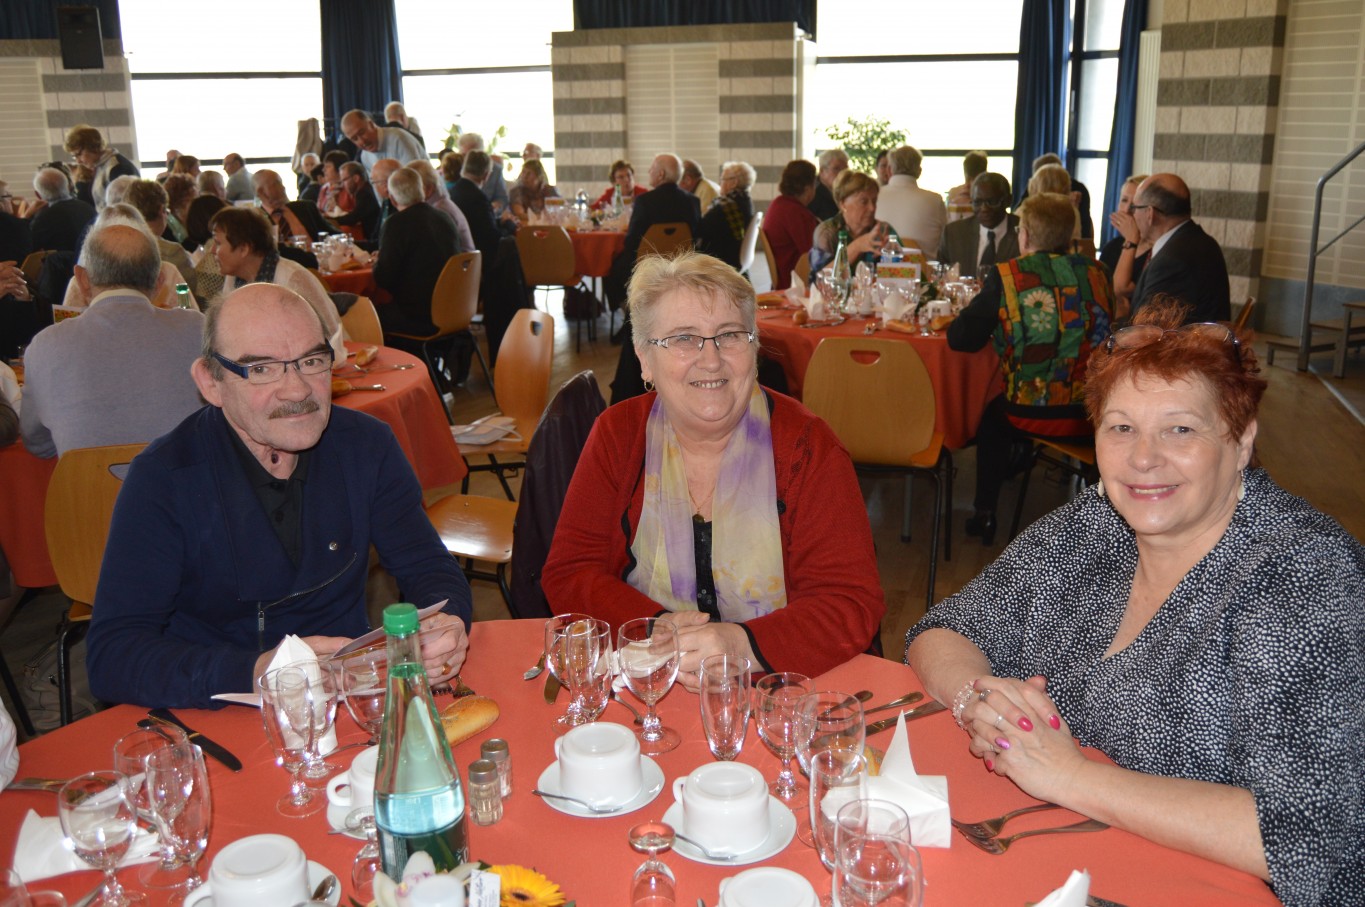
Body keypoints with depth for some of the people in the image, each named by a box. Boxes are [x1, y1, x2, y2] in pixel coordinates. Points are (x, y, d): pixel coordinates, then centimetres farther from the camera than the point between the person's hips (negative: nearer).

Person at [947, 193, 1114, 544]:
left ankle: (985, 513, 35)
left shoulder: (1006, 276, -10)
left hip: (1033, 417, -3)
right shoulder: (1095, 272, 2)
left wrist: (992, 322, 13)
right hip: (1093, 418, 4)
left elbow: (959, 338, -8)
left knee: (993, 414, 30)